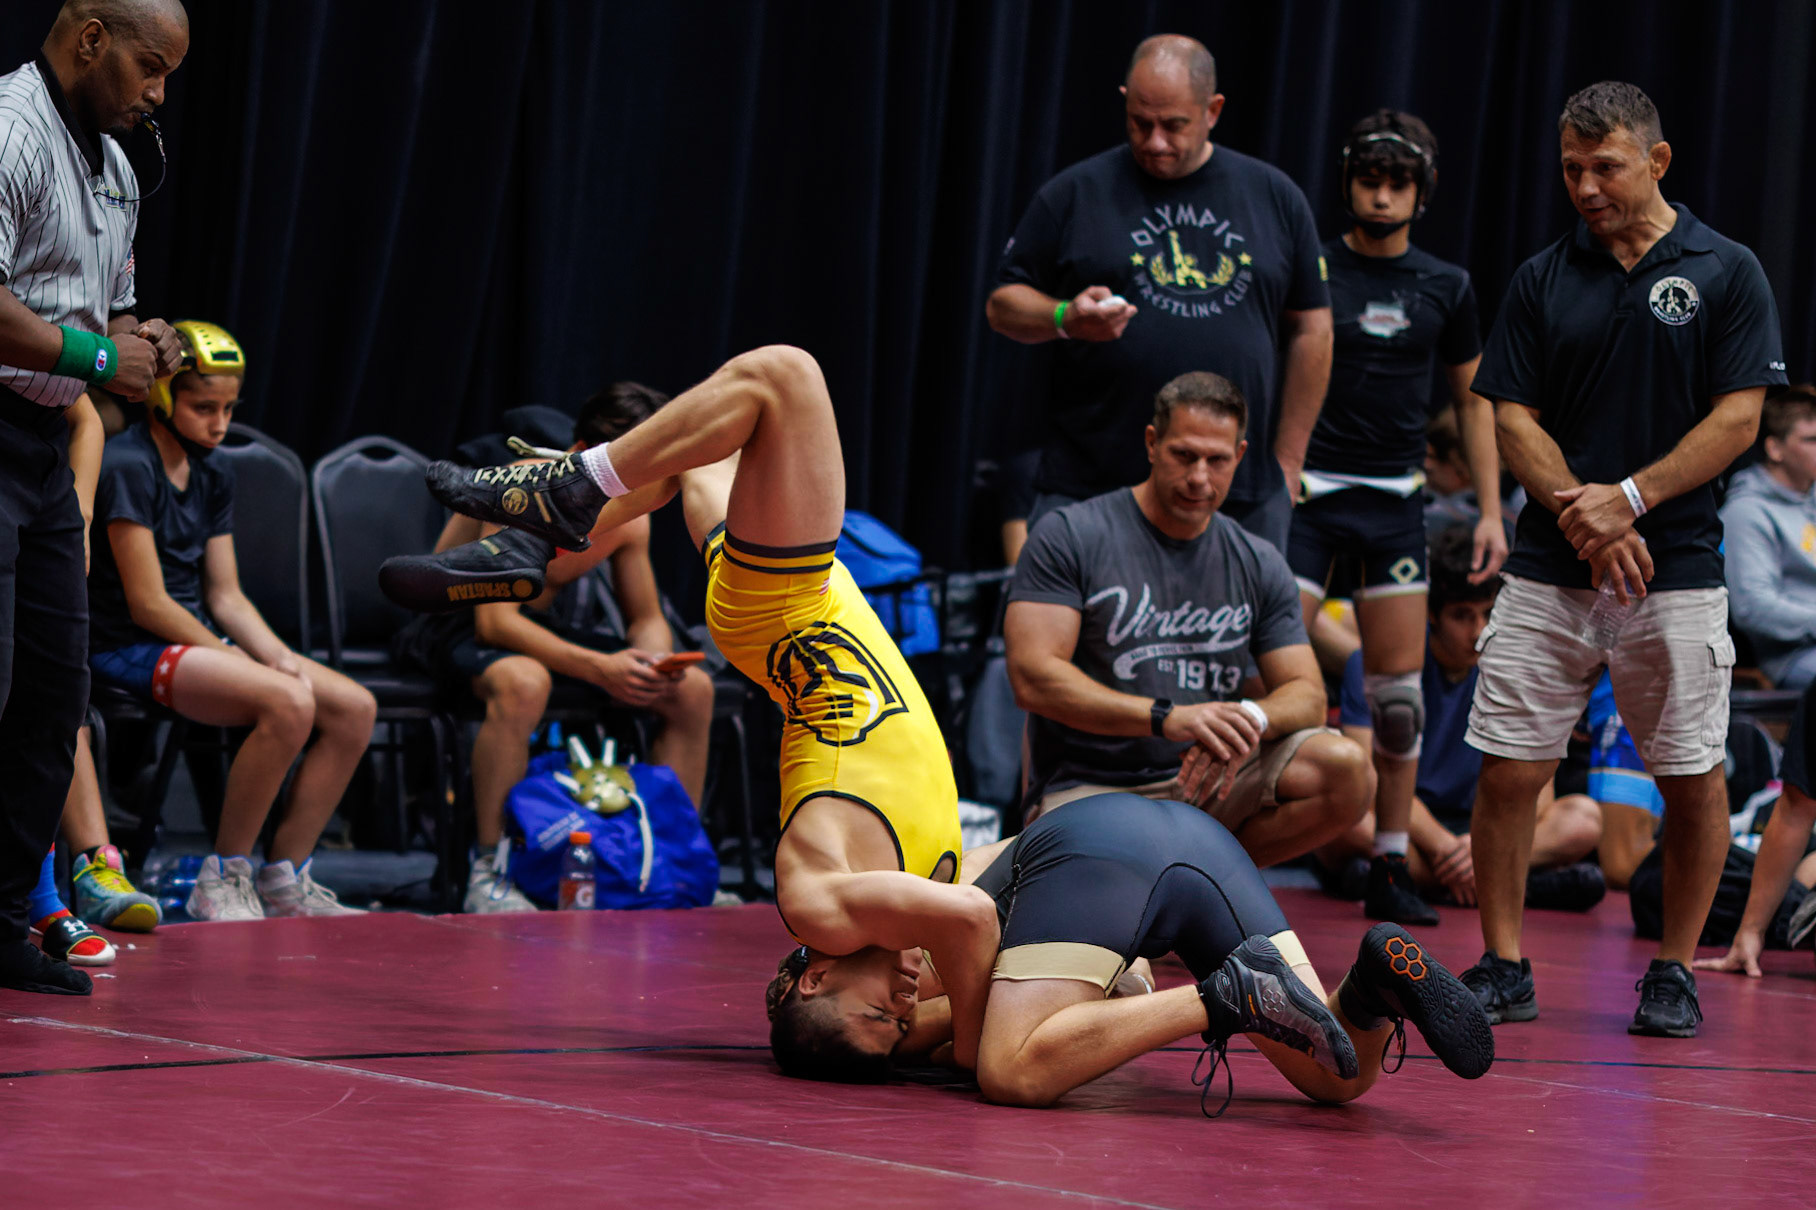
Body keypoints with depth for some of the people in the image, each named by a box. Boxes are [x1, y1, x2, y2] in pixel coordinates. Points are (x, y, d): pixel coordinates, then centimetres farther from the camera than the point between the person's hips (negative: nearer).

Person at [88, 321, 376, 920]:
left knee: (354, 708, -7)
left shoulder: (212, 480, 15)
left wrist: (280, 657, -6)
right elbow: (148, 605, -16)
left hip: (199, 641, 9)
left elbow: (227, 597, 13)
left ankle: (284, 879, -4)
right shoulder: (127, 467, -13)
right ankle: (223, 878, -18)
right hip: (132, 651, -9)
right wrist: (244, 663, -15)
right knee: (289, 703, -31)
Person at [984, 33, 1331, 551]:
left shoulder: (1276, 197, 10)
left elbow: (1310, 329, 14)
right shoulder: (1075, 193, 4)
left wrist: (1287, 461, 10)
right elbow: (1004, 304, 7)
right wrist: (1067, 318, -16)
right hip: (1089, 484, -2)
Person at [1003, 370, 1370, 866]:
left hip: (1204, 781, 5)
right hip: (1086, 790, -5)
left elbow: (1305, 694, 8)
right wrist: (1168, 717, -25)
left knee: (1346, 770, -21)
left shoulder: (1258, 564, 11)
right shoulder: (1068, 537, -4)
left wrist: (1249, 718, -18)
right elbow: (1033, 678, -14)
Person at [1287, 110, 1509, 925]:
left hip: (1395, 501, 3)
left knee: (1399, 687, 2)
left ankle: (1390, 868, 11)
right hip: (1306, 493, -3)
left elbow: (1473, 401, 15)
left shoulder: (1446, 288, 8)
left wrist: (1491, 511, 9)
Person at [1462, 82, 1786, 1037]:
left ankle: (1674, 972, 16)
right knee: (1507, 769, -2)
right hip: (1548, 568, 2)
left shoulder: (1726, 274, 2)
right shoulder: (1541, 280, 9)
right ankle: (1502, 966, 9)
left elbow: (1738, 420, -4)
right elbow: (1513, 419, 4)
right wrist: (1584, 517, -11)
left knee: (1692, 778, 2)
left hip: (1676, 572, -2)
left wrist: (1629, 499, -14)